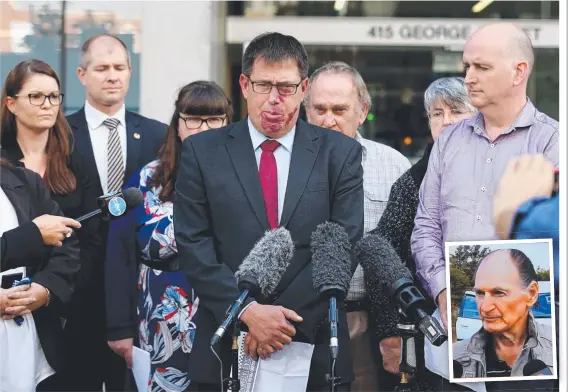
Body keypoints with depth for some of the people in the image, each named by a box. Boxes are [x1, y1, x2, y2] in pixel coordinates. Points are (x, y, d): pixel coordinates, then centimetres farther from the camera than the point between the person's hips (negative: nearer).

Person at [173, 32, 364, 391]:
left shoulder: (340, 153, 2)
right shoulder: (202, 152, 2)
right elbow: (193, 244, -3)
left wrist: (284, 318, -12)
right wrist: (247, 311, -14)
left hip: (315, 348, 0)